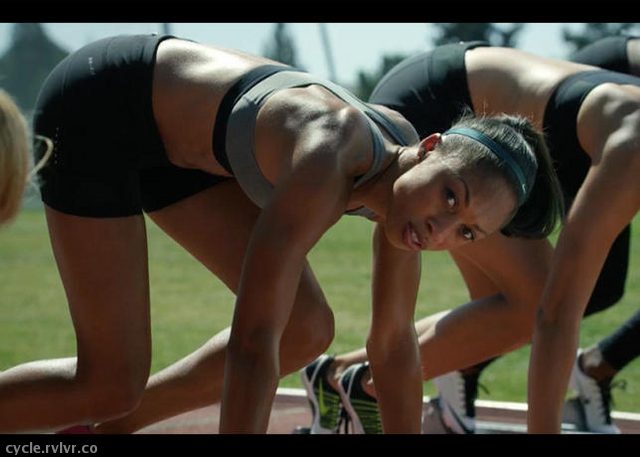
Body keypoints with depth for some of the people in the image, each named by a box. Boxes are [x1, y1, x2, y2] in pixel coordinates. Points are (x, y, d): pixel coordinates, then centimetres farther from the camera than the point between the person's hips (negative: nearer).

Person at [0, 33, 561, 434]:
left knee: (305, 331, 2)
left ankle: (101, 431, 19)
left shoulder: (404, 165, -11)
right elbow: (252, 345, -40)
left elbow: (394, 342, -1)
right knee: (112, 384, -11)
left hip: (171, 131, 8)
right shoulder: (326, 167, -37)